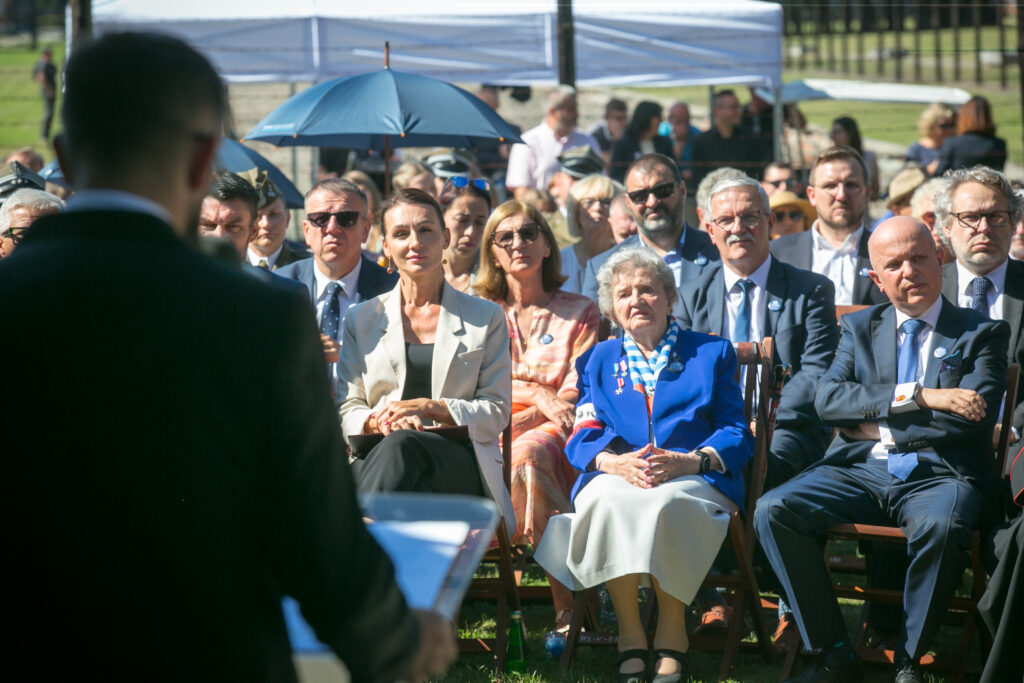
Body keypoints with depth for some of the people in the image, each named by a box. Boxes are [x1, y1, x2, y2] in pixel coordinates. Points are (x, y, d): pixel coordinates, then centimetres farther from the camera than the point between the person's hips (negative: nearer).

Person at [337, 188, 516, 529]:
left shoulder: (486, 317, 16)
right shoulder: (361, 319, 20)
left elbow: (496, 412, 10)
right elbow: (347, 411, 14)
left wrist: (429, 407, -8)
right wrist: (378, 421, -11)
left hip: (462, 467, 0)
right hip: (380, 454, 1)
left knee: (402, 445, -39)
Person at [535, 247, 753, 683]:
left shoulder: (712, 353, 18)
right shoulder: (598, 361, 24)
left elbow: (735, 434, 7)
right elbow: (582, 437, 11)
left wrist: (688, 461, -14)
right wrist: (617, 462, -13)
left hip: (693, 480, -2)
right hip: (616, 478, 2)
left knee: (665, 503, -38)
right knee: (608, 499, -36)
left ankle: (672, 638, -25)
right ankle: (629, 638, -26)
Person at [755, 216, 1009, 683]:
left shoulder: (982, 333, 9)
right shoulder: (859, 328, 19)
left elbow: (973, 420, -6)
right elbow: (827, 399, 1)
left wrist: (878, 425, -4)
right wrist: (916, 396, -11)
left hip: (938, 475, -3)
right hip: (859, 470, 3)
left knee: (941, 527, -39)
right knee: (772, 511, -23)